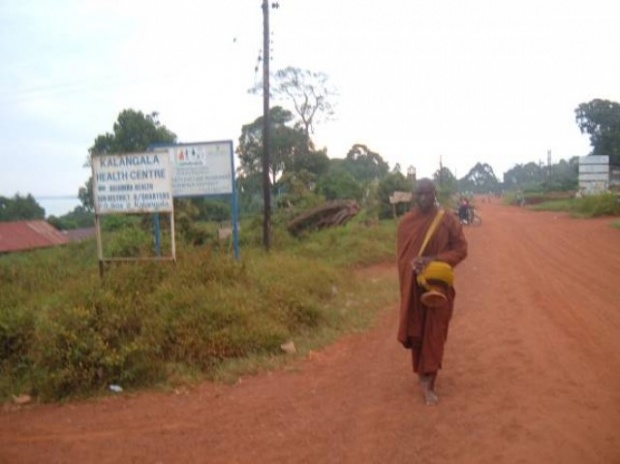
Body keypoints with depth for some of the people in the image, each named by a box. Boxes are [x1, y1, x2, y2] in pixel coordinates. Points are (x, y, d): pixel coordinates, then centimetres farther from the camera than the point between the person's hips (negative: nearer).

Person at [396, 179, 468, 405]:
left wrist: (434, 259, -21)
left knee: (434, 333, 0)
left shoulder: (448, 220, -6)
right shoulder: (405, 222, 0)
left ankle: (428, 383, 4)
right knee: (415, 330, 12)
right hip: (413, 285, 2)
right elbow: (401, 255, 3)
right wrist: (414, 265, -19)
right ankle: (422, 372, 35)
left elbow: (461, 249, -6)